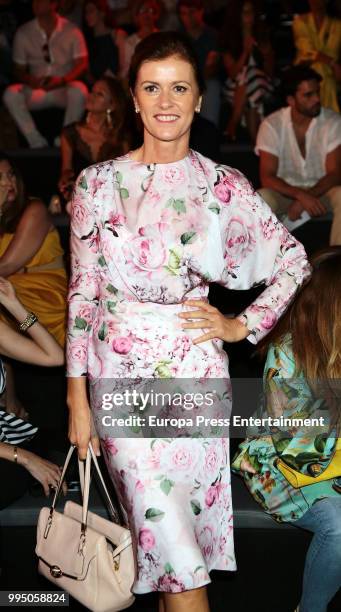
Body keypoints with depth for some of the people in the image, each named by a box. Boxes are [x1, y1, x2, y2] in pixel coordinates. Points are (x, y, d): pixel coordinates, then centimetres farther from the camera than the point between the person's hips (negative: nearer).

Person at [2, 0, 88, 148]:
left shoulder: (71, 31, 1)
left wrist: (62, 80, -23)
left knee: (79, 90, -36)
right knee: (10, 94, -27)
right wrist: (31, 80, -18)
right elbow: (18, 69, 7)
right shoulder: (23, 33, 6)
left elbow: (82, 64, -4)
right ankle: (37, 142, -25)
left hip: (64, 89, -2)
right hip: (36, 90, 2)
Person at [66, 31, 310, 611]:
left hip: (194, 372, 0)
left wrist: (244, 325, 2)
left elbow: (295, 260, 10)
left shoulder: (224, 186, 1)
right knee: (164, 528, -5)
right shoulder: (98, 183, 1)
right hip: (119, 372, 0)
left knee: (183, 514, 7)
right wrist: (77, 397, 1)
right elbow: (82, 291, 3)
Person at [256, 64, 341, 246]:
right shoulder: (271, 125, -11)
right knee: (262, 198, -34)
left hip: (322, 189, 0)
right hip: (286, 190, 0)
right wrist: (300, 195, -33)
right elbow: (267, 177, -16)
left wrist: (306, 198, -30)